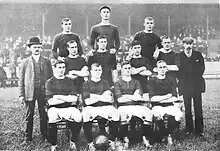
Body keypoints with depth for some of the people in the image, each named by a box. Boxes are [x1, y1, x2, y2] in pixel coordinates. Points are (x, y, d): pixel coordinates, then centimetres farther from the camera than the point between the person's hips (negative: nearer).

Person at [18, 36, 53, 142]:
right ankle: (28, 137, 11)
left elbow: (51, 78, 10)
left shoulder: (47, 61, 11)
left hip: (44, 92, 1)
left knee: (44, 115, 3)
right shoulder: (25, 62, 8)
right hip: (30, 92, 0)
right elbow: (21, 80, 6)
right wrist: (21, 95, -1)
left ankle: (45, 136, 13)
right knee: (29, 115, 3)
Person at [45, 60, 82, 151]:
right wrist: (68, 98, -3)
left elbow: (74, 99, 1)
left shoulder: (70, 81, 13)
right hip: (55, 108, -1)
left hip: (69, 108, 1)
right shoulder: (50, 82, 8)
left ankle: (73, 142, -7)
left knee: (78, 117, -30)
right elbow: (50, 102, -4)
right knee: (52, 118, -35)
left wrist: (59, 97, -7)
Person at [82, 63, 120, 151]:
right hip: (91, 107, -2)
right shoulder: (86, 84, 11)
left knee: (115, 113, -28)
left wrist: (95, 96, -6)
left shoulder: (105, 83, 17)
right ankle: (90, 143, -21)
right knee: (85, 114, -35)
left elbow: (111, 100, 3)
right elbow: (87, 101, -4)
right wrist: (102, 97, -4)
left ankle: (111, 141, -13)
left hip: (105, 107, 2)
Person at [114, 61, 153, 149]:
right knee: (123, 114, -39)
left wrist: (127, 96, -6)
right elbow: (119, 99, 1)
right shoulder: (118, 83, 16)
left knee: (148, 112, -30)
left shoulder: (136, 82, 23)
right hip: (124, 106, -2)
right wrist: (133, 97, 0)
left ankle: (146, 138, -21)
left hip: (137, 106, 2)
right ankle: (125, 140, -27)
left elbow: (139, 97, 7)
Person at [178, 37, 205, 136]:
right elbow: (179, 71, 1)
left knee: (198, 108, 0)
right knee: (187, 108, 3)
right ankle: (189, 129, 11)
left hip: (197, 84, 1)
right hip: (185, 85, -1)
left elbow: (202, 68, 4)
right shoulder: (179, 56, 7)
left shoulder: (198, 55, 11)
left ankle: (199, 130, 5)